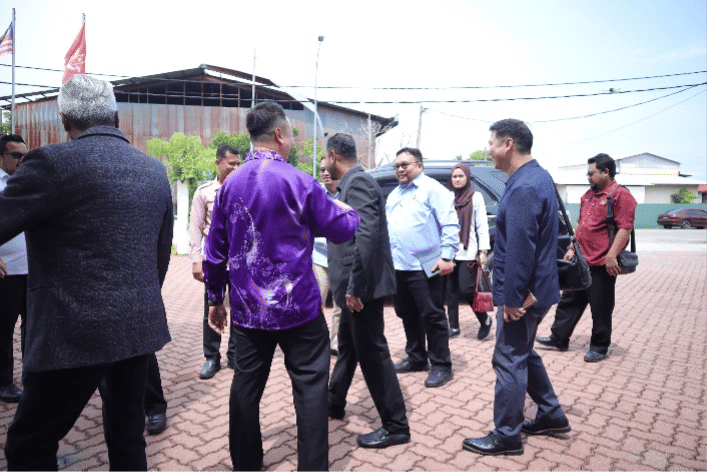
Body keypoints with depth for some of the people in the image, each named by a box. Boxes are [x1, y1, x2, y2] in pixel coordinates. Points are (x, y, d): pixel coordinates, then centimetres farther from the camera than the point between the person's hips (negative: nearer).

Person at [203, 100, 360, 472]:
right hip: (296, 305, -5)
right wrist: (350, 212, 19)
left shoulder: (230, 184, 5)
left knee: (246, 385, 15)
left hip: (248, 308, 6)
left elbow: (215, 249, 8)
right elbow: (341, 229, -3)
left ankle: (245, 463, 29)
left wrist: (215, 298, 18)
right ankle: (312, 465, 12)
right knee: (310, 386, 5)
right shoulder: (297, 181, -11)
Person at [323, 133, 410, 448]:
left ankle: (395, 427, 14)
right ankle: (333, 404, 41)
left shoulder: (358, 182, -16)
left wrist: (354, 287, -25)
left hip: (363, 287, -11)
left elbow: (366, 236, -27)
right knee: (347, 345, 22)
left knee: (373, 354, -1)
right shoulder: (353, 182, 15)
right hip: (356, 286, 11)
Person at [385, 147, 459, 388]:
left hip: (424, 266, -8)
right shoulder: (394, 195, 20)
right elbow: (387, 228, 22)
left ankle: (441, 365, 12)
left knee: (432, 316, -1)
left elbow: (450, 225, -11)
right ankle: (416, 358, 31)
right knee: (407, 314, 16)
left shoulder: (432, 189, -4)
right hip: (397, 266, 8)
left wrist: (446, 256, -18)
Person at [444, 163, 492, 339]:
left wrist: (483, 250, -7)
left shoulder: (476, 197, 3)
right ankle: (454, 327, 17)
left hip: (468, 252, -4)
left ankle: (485, 320, 14)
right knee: (451, 290, 6)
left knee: (466, 289, -8)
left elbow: (482, 225, 0)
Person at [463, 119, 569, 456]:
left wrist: (511, 298, -21)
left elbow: (520, 249, -26)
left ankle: (506, 437, 17)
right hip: (536, 289, 10)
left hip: (523, 294, -10)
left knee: (509, 361, 2)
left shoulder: (523, 188, -22)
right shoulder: (538, 177, 12)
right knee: (524, 354, 23)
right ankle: (552, 416, 37)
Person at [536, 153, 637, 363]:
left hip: (602, 265, -8)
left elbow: (625, 228, -18)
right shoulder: (588, 195, 16)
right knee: (570, 300, 14)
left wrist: (611, 255, -24)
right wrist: (572, 248, 17)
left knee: (601, 309, 5)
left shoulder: (620, 195, -11)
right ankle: (559, 338, 25)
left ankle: (599, 348, 20)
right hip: (581, 261, 8)